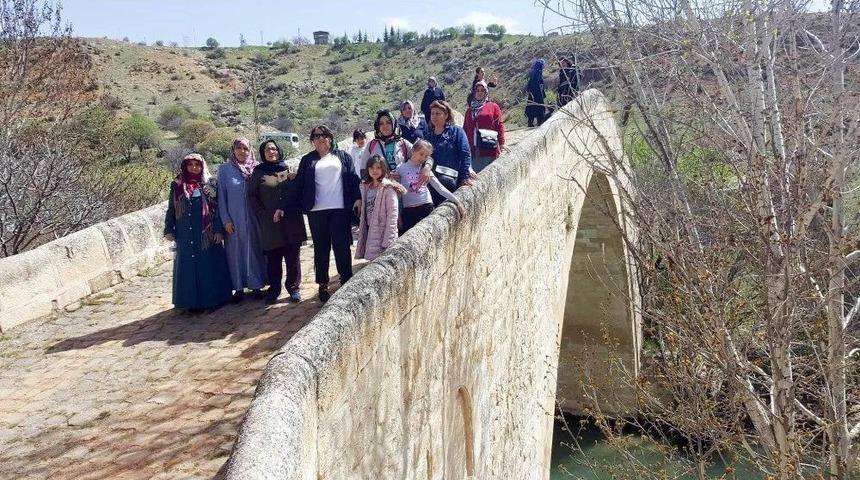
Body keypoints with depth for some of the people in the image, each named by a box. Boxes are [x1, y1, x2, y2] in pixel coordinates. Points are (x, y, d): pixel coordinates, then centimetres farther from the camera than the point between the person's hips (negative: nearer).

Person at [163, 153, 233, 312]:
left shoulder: (209, 185, 3)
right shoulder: (177, 186, 6)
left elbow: (217, 208, -1)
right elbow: (171, 209, 8)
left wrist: (218, 229, -9)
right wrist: (168, 230, 1)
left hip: (207, 233, -1)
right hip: (186, 235, 1)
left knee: (210, 264, 3)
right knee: (189, 266, 4)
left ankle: (214, 297, 13)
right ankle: (193, 301, 11)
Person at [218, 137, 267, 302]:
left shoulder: (257, 168, 3)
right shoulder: (224, 169, 1)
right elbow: (221, 196, 1)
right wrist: (226, 220, -6)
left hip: (254, 219, 1)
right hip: (234, 220, -1)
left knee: (255, 249, 6)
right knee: (236, 252, 4)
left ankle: (256, 285, 16)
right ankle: (239, 287, 13)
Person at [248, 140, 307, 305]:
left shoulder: (289, 171, 9)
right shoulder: (258, 172, 6)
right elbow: (251, 195, 5)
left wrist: (295, 210, -4)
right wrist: (262, 214, -4)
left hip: (291, 222, 1)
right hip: (270, 224, -1)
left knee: (293, 257, 3)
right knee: (273, 258, 2)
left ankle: (294, 288, 13)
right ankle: (274, 290, 12)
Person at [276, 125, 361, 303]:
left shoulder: (343, 157, 12)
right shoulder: (307, 160, 12)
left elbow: (353, 178, 7)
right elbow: (298, 185, 9)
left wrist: (357, 198, -9)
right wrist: (283, 206, 3)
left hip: (340, 209, -1)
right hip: (316, 211, 1)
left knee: (342, 246, -1)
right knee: (321, 248, 6)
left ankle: (346, 282, 8)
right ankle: (323, 285, 14)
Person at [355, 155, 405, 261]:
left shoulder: (388, 188, -11)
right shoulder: (365, 186, 10)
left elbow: (392, 216, -15)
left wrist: (387, 242, -18)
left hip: (383, 232, -6)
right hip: (369, 232, 6)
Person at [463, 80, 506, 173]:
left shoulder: (493, 107, 7)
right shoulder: (470, 110, 20)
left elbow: (499, 125, -1)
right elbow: (465, 129, 20)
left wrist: (501, 144, -9)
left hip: (488, 149, -4)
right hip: (472, 149, 4)